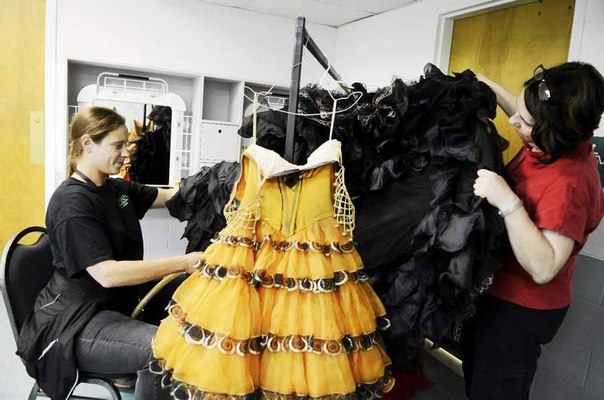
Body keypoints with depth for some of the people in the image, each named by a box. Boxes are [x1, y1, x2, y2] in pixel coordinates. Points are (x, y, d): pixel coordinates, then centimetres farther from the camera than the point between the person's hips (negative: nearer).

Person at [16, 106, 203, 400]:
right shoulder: (72, 203, -19)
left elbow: (171, 195, 11)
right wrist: (182, 263, -31)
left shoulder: (117, 188, 6)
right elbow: (108, 274, -28)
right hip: (77, 320, -9)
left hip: (117, 301, 9)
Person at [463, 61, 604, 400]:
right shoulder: (564, 142, -8)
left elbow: (543, 268, -37)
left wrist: (508, 202, -42)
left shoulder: (569, 183, -33)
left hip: (521, 308, -8)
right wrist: (488, 86, 10)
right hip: (503, 288, 9)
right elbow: (526, 114, 15)